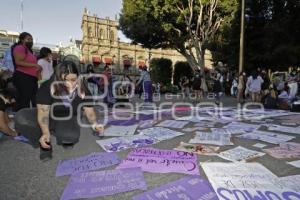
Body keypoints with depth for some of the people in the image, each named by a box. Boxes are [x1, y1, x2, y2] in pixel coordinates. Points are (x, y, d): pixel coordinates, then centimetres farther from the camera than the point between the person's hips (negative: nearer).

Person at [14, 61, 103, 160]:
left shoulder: (82, 89, -18)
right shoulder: (47, 87, -23)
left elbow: (89, 110, -11)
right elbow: (43, 111, -28)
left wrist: (95, 124, -28)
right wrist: (45, 132, -41)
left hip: (68, 119, 0)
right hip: (50, 117, 1)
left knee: (72, 136, -34)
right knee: (20, 118, -27)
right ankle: (45, 144, -6)